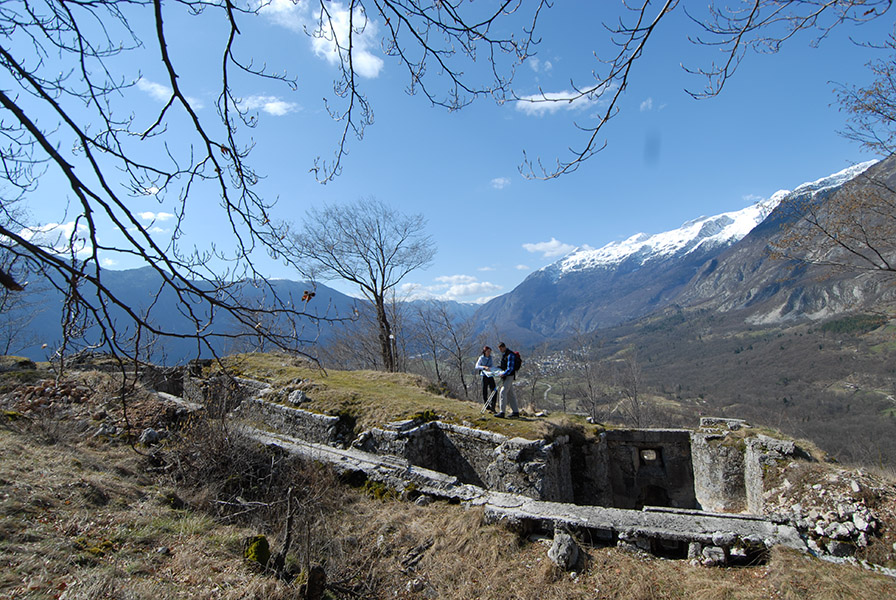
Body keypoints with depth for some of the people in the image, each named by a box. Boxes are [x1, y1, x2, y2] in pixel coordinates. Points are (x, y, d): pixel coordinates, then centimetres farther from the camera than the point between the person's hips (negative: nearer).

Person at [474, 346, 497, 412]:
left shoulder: (490, 358, 10)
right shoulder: (481, 358, -7)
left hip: (490, 376, 5)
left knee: (493, 391, -3)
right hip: (484, 376, -5)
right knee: (485, 392, 2)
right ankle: (487, 408, 12)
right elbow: (477, 367, -17)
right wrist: (484, 367, -30)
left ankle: (492, 407, 2)